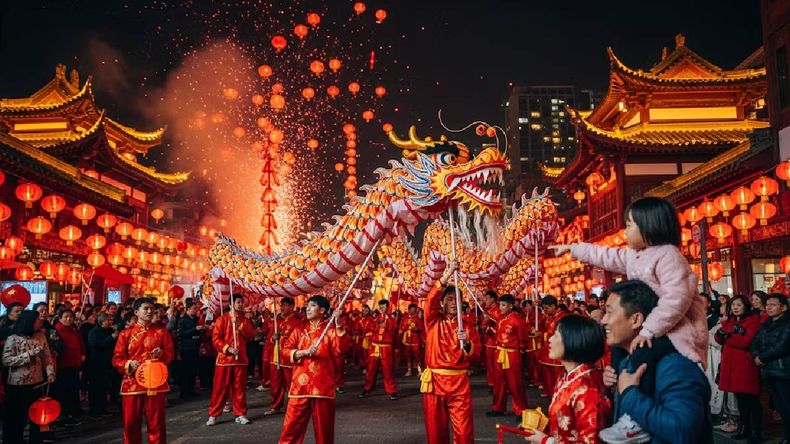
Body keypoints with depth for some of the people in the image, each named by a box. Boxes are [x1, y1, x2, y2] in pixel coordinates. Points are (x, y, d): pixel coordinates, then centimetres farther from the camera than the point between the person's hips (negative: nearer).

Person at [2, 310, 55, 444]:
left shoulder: (40, 337, 3)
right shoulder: (12, 339, -9)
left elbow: (47, 357, 5)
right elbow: (6, 361, -16)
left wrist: (50, 372, -8)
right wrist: (29, 354, -21)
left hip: (37, 382, 4)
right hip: (17, 384, -4)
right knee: (16, 417, 8)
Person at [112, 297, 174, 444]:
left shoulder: (161, 330, 5)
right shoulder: (125, 334, 4)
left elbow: (170, 354, 4)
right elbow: (116, 359, 2)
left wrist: (162, 354, -17)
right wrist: (129, 364, -16)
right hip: (132, 384, 0)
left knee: (156, 423, 4)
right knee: (131, 423, 7)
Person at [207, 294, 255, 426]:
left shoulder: (245, 320, 10)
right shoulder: (222, 319, -2)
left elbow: (251, 334, -4)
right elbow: (215, 338, -7)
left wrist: (239, 325, -15)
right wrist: (228, 348, -17)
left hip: (241, 358, 3)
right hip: (224, 358, -3)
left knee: (240, 387, 6)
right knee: (220, 387, 1)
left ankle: (240, 414, 13)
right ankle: (213, 415, 9)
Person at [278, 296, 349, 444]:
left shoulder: (331, 330, 2)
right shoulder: (300, 330, 12)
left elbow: (340, 350, -13)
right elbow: (286, 349, 5)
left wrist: (338, 325, -20)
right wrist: (304, 352, -13)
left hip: (323, 385, -2)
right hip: (301, 384, 2)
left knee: (323, 426, 6)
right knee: (293, 423, 3)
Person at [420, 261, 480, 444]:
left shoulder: (467, 327, 8)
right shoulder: (433, 322, 4)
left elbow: (475, 355, 2)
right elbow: (430, 301, -15)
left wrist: (467, 344, -19)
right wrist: (445, 277, -27)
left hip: (459, 382, 1)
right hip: (434, 380, 0)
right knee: (435, 429, 6)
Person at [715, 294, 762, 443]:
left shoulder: (753, 320, -6)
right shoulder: (729, 321, 17)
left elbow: (746, 341, -17)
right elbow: (719, 339, 8)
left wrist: (727, 336, -6)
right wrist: (721, 333, -14)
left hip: (746, 364, -7)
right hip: (731, 364, 7)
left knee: (751, 400, -2)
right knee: (740, 399, 14)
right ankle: (745, 429, 24)